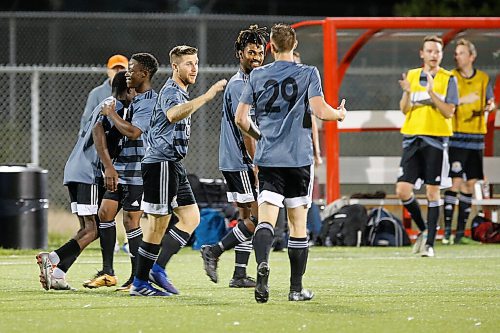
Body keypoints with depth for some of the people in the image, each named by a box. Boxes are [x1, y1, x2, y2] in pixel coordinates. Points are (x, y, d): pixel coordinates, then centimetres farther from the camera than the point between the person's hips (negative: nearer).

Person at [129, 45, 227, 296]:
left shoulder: (179, 91, 19)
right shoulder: (171, 91, -14)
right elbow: (173, 115, -38)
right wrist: (207, 96, -43)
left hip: (173, 165, 10)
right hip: (161, 163, -10)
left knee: (190, 217, 6)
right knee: (158, 223, -7)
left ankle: (158, 268, 6)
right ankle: (140, 283, -2)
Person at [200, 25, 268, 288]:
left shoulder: (243, 83, 19)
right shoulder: (239, 85, -13)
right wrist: (257, 163, -19)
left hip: (233, 163, 10)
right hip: (240, 162, -10)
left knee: (247, 217, 10)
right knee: (258, 217, -10)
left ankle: (239, 275, 9)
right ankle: (214, 251, -7)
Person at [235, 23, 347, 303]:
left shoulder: (258, 76, 6)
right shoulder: (308, 74, -1)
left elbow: (241, 117, 5)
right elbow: (320, 110, -12)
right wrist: (340, 114, 10)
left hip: (268, 157, 1)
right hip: (299, 158, -1)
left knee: (266, 219, -6)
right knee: (298, 224, 8)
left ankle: (262, 264, -36)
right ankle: (296, 288, 12)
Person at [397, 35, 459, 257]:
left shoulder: (447, 79, 0)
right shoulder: (412, 76, 10)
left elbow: (449, 112, -8)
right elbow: (404, 109, 8)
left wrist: (432, 93, -20)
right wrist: (407, 93, -12)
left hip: (436, 140, -3)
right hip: (412, 138, 3)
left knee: (432, 192, -3)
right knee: (403, 191, -4)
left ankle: (429, 243, 3)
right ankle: (423, 229, 19)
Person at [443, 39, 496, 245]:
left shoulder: (483, 78, 9)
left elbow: (489, 102, 18)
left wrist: (490, 106, -5)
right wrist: (461, 100, -22)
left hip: (476, 138, 4)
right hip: (456, 137, -4)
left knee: (469, 184, 5)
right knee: (455, 182, -11)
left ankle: (461, 231, 12)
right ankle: (447, 231, -9)